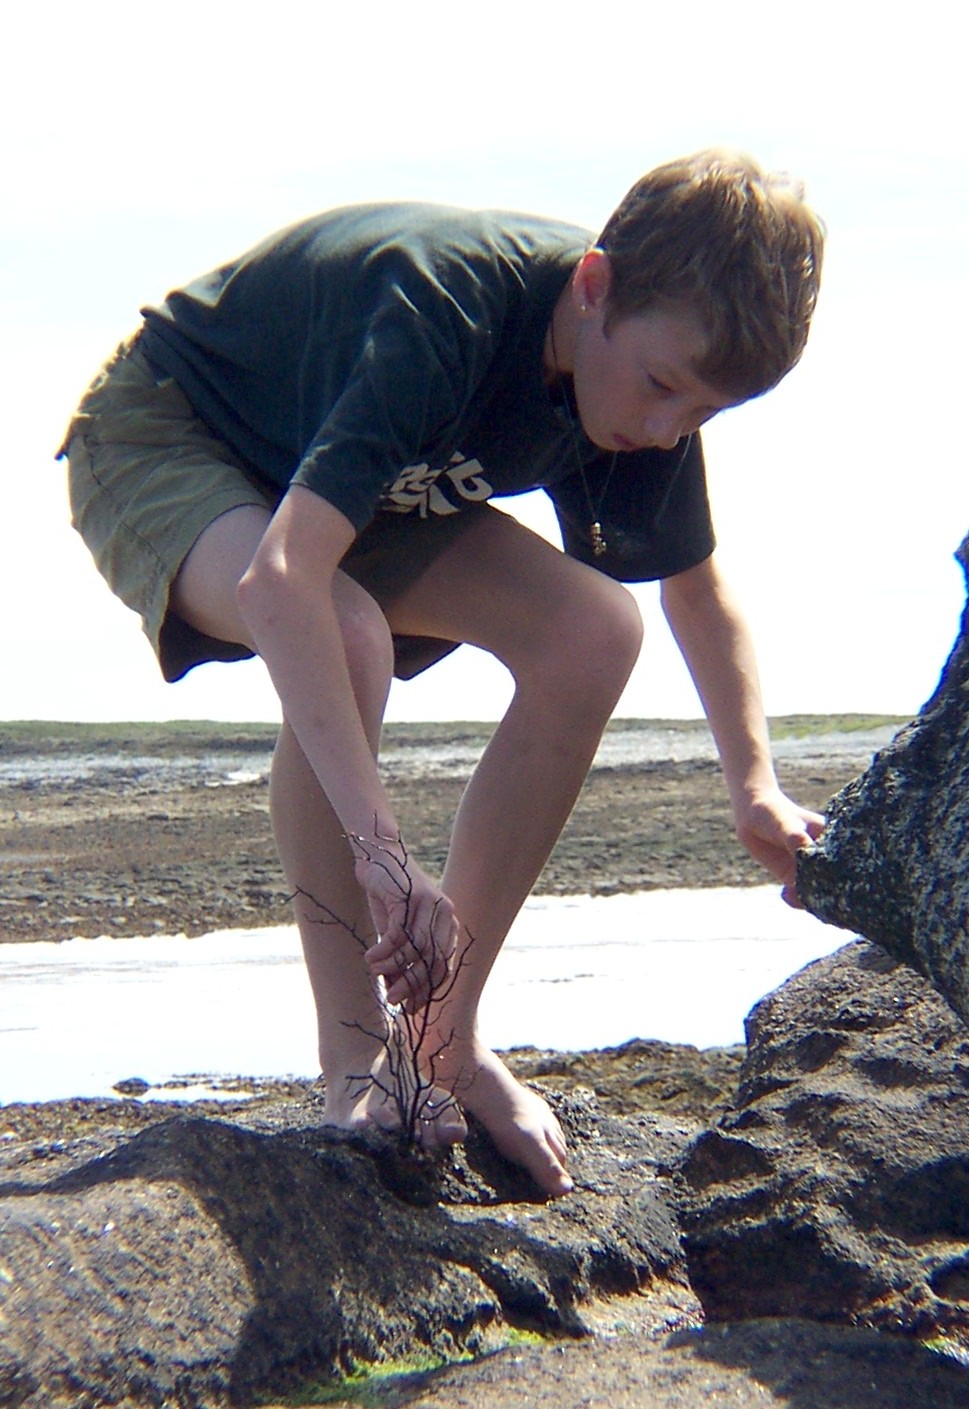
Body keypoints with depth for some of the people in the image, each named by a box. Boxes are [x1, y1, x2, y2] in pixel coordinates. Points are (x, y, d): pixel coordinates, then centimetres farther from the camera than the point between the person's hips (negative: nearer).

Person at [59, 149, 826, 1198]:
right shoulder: (449, 311, -38)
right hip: (159, 441, -7)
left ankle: (443, 1033, -5)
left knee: (591, 633, -14)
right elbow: (279, 582, -47)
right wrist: (381, 849, -51)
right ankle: (355, 1047, -21)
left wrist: (755, 789, -7)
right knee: (346, 636, -37)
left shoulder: (645, 357, -15)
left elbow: (696, 585, 4)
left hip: (355, 474, 7)